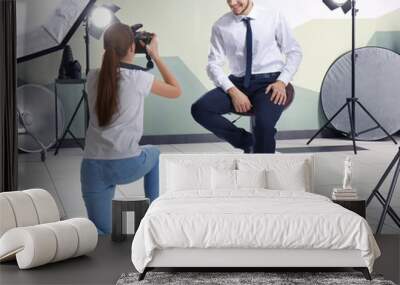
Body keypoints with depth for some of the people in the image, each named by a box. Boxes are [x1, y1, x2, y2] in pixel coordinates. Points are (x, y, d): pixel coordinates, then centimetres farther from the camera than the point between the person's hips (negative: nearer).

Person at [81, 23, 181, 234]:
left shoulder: (93, 78, 5)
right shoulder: (140, 78, -6)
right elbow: (176, 91, 11)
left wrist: (114, 51, 27)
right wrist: (155, 56, 15)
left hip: (93, 167, 3)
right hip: (127, 165, -3)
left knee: (101, 232, 16)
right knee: (153, 153, 35)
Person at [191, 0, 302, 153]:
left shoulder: (273, 17, 0)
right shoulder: (221, 26, 1)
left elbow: (294, 51, 6)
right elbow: (214, 64, 0)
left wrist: (282, 82, -10)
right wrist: (233, 91, -16)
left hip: (270, 82, -2)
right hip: (238, 83, 3)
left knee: (264, 124, -32)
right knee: (200, 109, -21)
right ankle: (248, 142, -4)